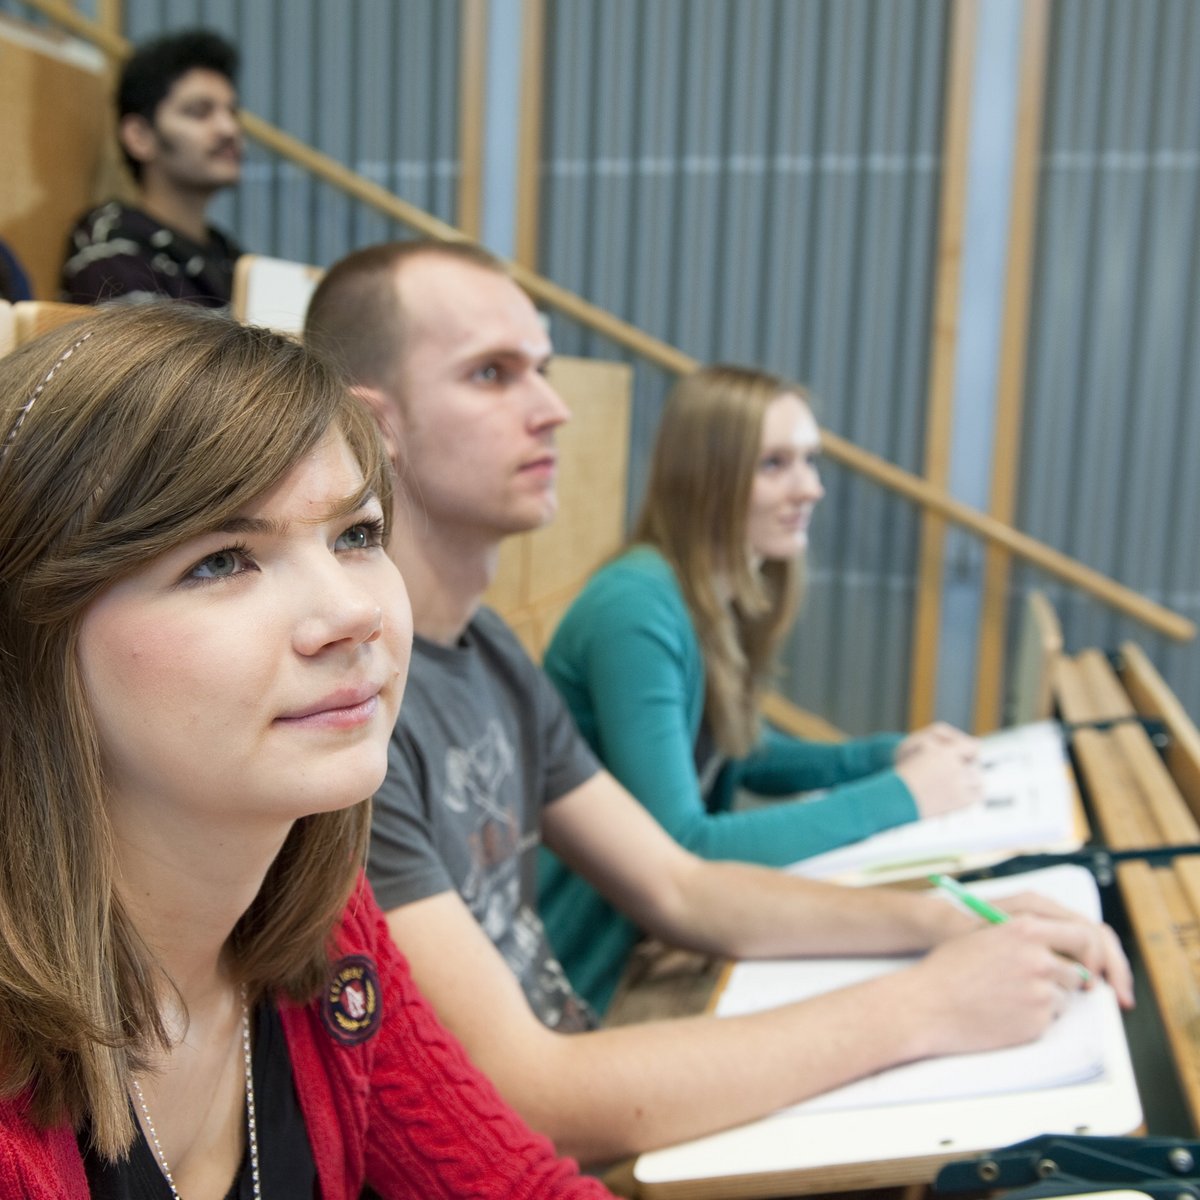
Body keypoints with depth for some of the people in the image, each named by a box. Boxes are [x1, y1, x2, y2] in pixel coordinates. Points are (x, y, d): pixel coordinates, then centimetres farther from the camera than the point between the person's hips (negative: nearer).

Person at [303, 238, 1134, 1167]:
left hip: (588, 1104, 7)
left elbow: (682, 889, 9)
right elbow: (525, 1101, -25)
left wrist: (945, 919, -5)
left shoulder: (486, 648, 4)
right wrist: (917, 1008, -20)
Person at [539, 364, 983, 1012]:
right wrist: (898, 797, -23)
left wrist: (888, 755, 3)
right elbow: (677, 848, -28)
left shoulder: (730, 599, 2)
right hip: (592, 969, -8)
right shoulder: (637, 608, -24)